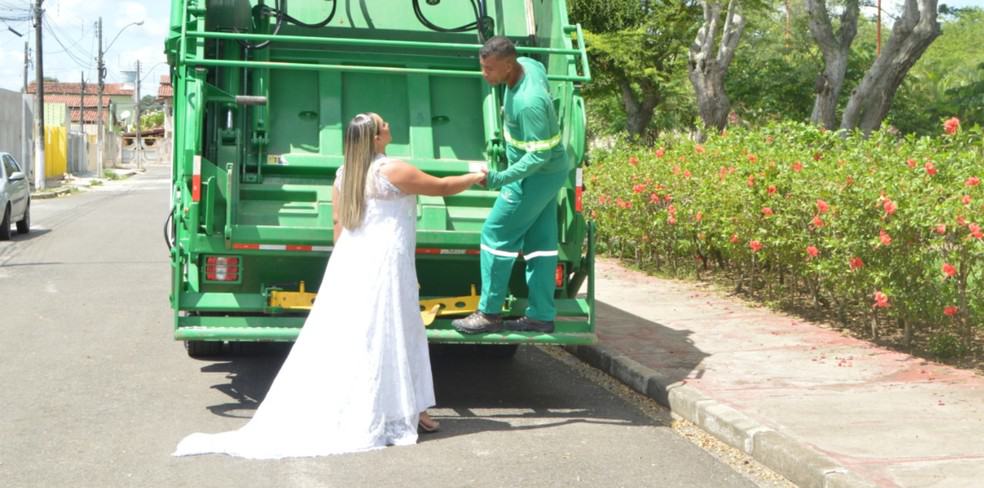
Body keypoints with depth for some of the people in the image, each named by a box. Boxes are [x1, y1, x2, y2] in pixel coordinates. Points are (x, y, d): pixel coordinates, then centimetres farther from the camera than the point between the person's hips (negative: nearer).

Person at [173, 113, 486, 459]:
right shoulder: (392, 171, -11)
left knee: (337, 342, 6)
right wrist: (475, 178, 14)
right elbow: (441, 187, -2)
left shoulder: (343, 175, 10)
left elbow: (337, 224, 14)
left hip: (348, 263, 7)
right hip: (383, 265, -7)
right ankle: (402, 413, 9)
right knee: (388, 341, 0)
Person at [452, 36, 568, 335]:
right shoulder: (529, 64, -4)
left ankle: (489, 314, 4)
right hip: (551, 171, 10)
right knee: (540, 241, 11)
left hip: (537, 175, -10)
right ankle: (542, 316, 16)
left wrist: (500, 179, -32)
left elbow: (539, 154, -30)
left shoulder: (528, 102, -32)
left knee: (496, 235, -3)